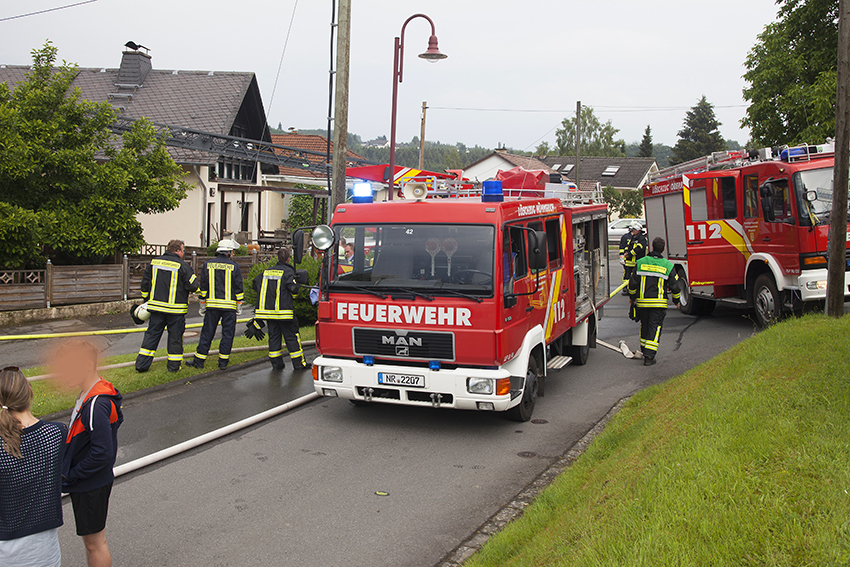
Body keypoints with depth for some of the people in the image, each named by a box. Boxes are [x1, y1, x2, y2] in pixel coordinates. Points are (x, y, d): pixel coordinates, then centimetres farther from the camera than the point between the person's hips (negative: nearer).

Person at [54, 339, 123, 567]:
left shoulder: (96, 405, -28)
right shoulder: (88, 395, 3)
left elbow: (103, 454, -29)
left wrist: (71, 475, -18)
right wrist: (69, 470, 10)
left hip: (90, 486, -9)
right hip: (86, 482, 9)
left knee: (94, 542, 6)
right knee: (92, 539, 22)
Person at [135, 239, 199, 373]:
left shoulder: (154, 263, 5)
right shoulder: (183, 266, -11)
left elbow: (145, 283, 10)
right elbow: (192, 285, -11)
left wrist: (147, 300, 22)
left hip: (156, 307, 4)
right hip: (176, 309, -4)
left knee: (152, 334, 10)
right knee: (175, 336, 7)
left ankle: (142, 364, 8)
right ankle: (174, 365, 13)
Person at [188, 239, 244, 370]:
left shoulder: (208, 265, 5)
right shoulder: (234, 266, -1)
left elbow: (203, 287, 7)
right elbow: (238, 288, 0)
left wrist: (202, 305, 13)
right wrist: (239, 306, 8)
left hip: (212, 305, 2)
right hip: (229, 305, -2)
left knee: (207, 332, 6)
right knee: (227, 333, 5)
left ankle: (199, 360, 6)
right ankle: (223, 362, 5)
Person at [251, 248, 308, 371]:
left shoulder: (267, 271, 10)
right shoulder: (288, 271, -8)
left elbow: (256, 284, 14)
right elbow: (293, 288, -18)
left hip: (268, 310, 5)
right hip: (283, 310, -5)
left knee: (273, 335, 12)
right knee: (291, 336, 2)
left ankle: (276, 362, 12)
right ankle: (299, 363, 5)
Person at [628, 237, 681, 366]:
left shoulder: (640, 262, 1)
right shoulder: (668, 265, -2)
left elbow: (633, 283, 4)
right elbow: (675, 286, 1)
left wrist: (632, 297, 19)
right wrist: (676, 301, 17)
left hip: (642, 302, 2)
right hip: (659, 302, -2)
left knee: (644, 326, 18)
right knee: (655, 328, 0)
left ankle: (644, 351, 30)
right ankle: (649, 356, -8)